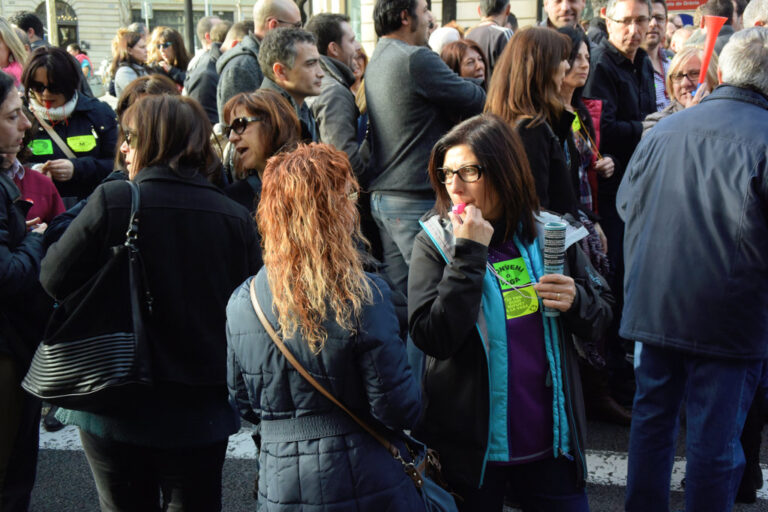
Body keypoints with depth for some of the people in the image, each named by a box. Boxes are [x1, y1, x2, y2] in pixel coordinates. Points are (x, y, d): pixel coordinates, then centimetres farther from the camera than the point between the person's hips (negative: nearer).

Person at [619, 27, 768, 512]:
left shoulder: (664, 129, 1)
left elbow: (626, 203, 12)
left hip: (653, 306, 5)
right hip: (728, 317, -5)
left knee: (652, 416, 19)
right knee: (714, 437, 6)